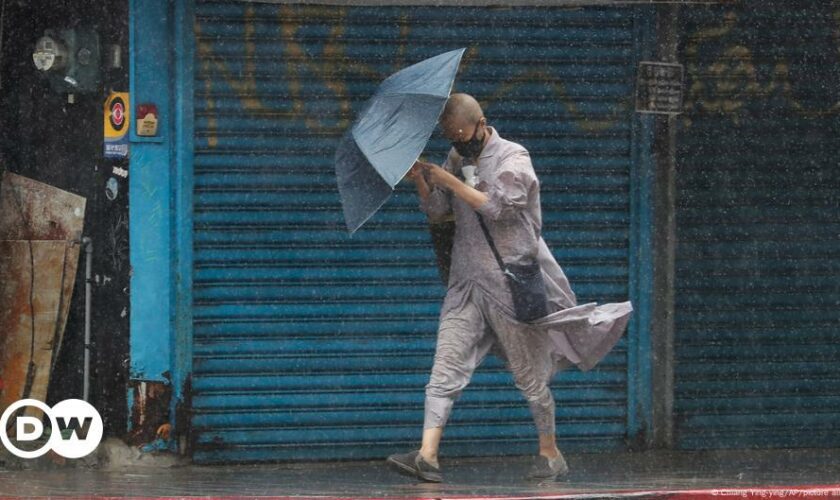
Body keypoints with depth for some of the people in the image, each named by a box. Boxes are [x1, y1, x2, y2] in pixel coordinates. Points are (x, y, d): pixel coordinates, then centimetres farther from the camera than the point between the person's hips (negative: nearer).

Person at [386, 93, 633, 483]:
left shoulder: (512, 158, -8)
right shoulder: (457, 158, 12)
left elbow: (494, 206, -20)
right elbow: (436, 211, 9)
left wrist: (448, 180, -18)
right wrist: (420, 181, -9)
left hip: (510, 281, -5)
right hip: (466, 283, 5)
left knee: (529, 375, 6)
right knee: (446, 368, -9)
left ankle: (550, 453, 22)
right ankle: (427, 457, -18)